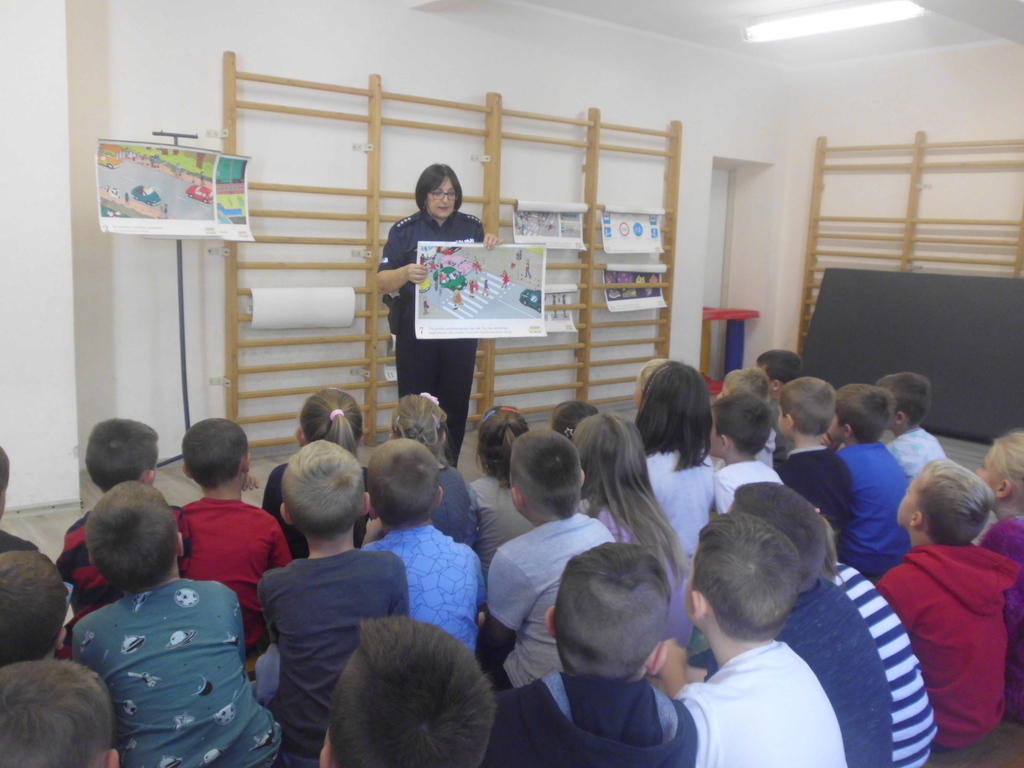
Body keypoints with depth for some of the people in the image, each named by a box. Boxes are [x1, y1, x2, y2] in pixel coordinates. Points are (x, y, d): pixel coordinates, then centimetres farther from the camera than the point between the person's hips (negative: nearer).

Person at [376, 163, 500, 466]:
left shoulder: (472, 227, 5)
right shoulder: (404, 229, -2)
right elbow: (382, 281, -6)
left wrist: (492, 250, -10)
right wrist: (405, 273, -28)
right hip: (416, 330, -2)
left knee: (455, 405, 8)